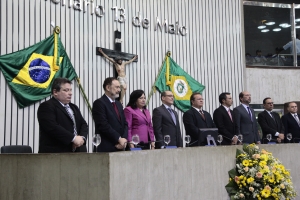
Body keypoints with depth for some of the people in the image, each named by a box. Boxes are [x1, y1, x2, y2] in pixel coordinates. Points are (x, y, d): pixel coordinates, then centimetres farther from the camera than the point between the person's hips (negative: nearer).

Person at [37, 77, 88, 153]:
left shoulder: (74, 107, 22)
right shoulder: (46, 106, -5)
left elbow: (83, 124, 14)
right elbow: (53, 127, -18)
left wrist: (82, 137, -7)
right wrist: (73, 138, -20)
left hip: (77, 151, 8)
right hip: (56, 152, -7)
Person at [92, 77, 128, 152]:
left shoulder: (118, 104, 18)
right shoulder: (99, 103, -6)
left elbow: (125, 124, 15)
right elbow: (103, 125, -15)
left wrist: (123, 140, -3)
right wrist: (119, 139, -13)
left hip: (120, 147, 7)